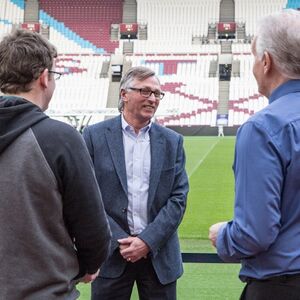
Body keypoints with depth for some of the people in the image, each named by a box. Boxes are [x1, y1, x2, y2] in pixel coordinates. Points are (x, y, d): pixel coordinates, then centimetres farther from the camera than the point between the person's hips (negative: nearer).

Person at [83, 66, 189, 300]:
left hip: (159, 253, 2)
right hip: (112, 253, -1)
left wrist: (148, 241, -9)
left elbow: (179, 198, 1)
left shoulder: (172, 141, 5)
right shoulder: (95, 136, -1)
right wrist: (119, 240, -10)